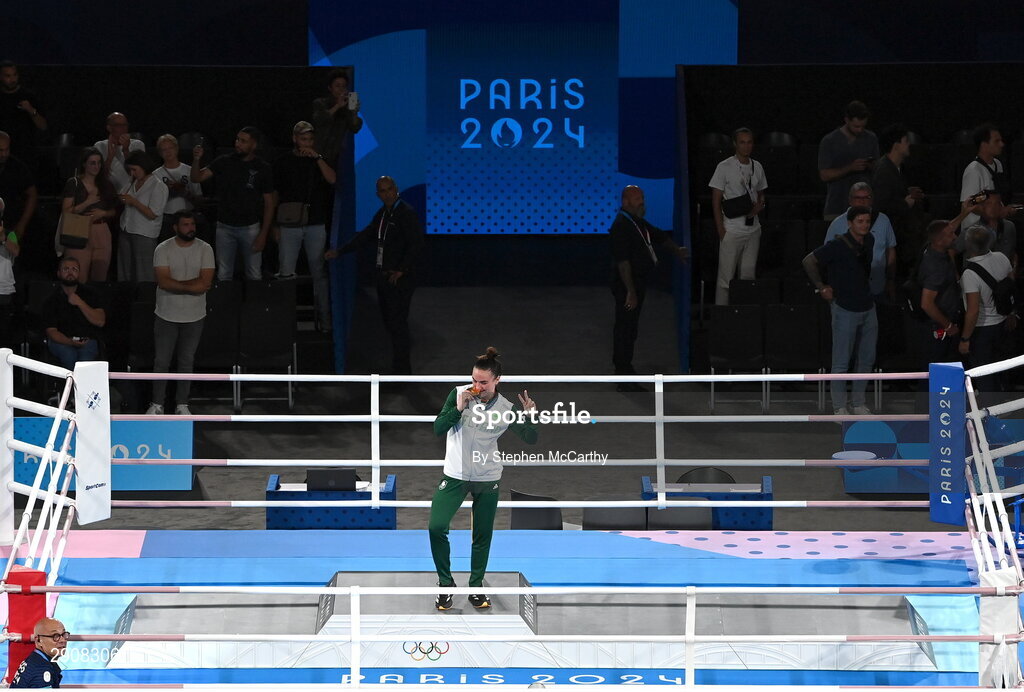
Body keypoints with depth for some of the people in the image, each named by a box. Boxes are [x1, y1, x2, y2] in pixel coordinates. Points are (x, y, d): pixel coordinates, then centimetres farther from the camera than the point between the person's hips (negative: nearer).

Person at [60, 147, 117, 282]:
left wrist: (103, 213, -3)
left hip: (102, 234, 4)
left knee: (100, 279, 3)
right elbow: (66, 211, -4)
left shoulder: (106, 185, 14)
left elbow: (114, 211, 18)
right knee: (79, 280, -10)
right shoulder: (74, 183, 1)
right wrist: (87, 203, -13)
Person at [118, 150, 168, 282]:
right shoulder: (132, 184, 11)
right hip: (126, 233, 7)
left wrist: (134, 202, -16)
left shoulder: (158, 187, -9)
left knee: (143, 276, -6)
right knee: (125, 273, 8)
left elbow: (152, 214, -15)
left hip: (144, 236, -7)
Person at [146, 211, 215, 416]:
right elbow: (163, 282, -18)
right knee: (161, 362, 4)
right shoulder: (163, 249, -7)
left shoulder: (205, 249, -4)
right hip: (167, 315, -1)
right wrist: (191, 286, -19)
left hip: (194, 317, 1)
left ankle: (182, 405, 20)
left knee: (186, 361, 11)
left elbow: (205, 282, -15)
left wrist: (176, 285, -16)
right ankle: (157, 404, 14)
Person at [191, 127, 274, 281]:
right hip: (225, 226, 2)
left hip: (249, 227, -2)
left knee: (254, 276, 0)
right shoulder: (224, 162, 2)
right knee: (223, 275, 4)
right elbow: (197, 178, -2)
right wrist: (196, 160, -22)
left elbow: (269, 203, -1)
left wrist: (263, 234, -8)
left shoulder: (262, 169, -3)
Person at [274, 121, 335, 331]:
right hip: (289, 225, -1)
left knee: (319, 273, 3)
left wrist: (317, 157, -14)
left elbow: (332, 179, -8)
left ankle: (325, 321, 6)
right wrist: (273, 224, 5)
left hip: (315, 225, 1)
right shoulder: (283, 163, 6)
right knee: (286, 274, -5)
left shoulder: (318, 161, 10)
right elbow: (274, 195, 8)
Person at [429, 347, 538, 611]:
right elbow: (438, 428, -10)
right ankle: (445, 584, 6)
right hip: (455, 476, 0)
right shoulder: (458, 394, -8)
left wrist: (529, 416, -20)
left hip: (487, 479, 0)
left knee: (482, 536, 7)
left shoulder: (507, 409, -8)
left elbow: (531, 439, -2)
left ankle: (476, 588, 24)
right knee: (437, 527, -12)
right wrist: (458, 408, -23)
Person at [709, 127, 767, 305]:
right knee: (726, 277, -5)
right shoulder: (725, 167, -6)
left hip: (753, 229, 5)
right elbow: (716, 200, -6)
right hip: (732, 229, -5)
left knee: (748, 276, 10)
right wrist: (721, 230, -12)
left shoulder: (757, 167, 9)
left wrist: (759, 205, -4)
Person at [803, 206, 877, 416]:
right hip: (845, 310, -7)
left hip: (867, 308, 7)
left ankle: (858, 404, 23)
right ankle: (839, 407, 7)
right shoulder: (838, 246, -17)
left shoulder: (868, 241, 4)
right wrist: (822, 287, -11)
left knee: (866, 359, 12)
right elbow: (809, 261, -15)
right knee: (841, 362, -1)